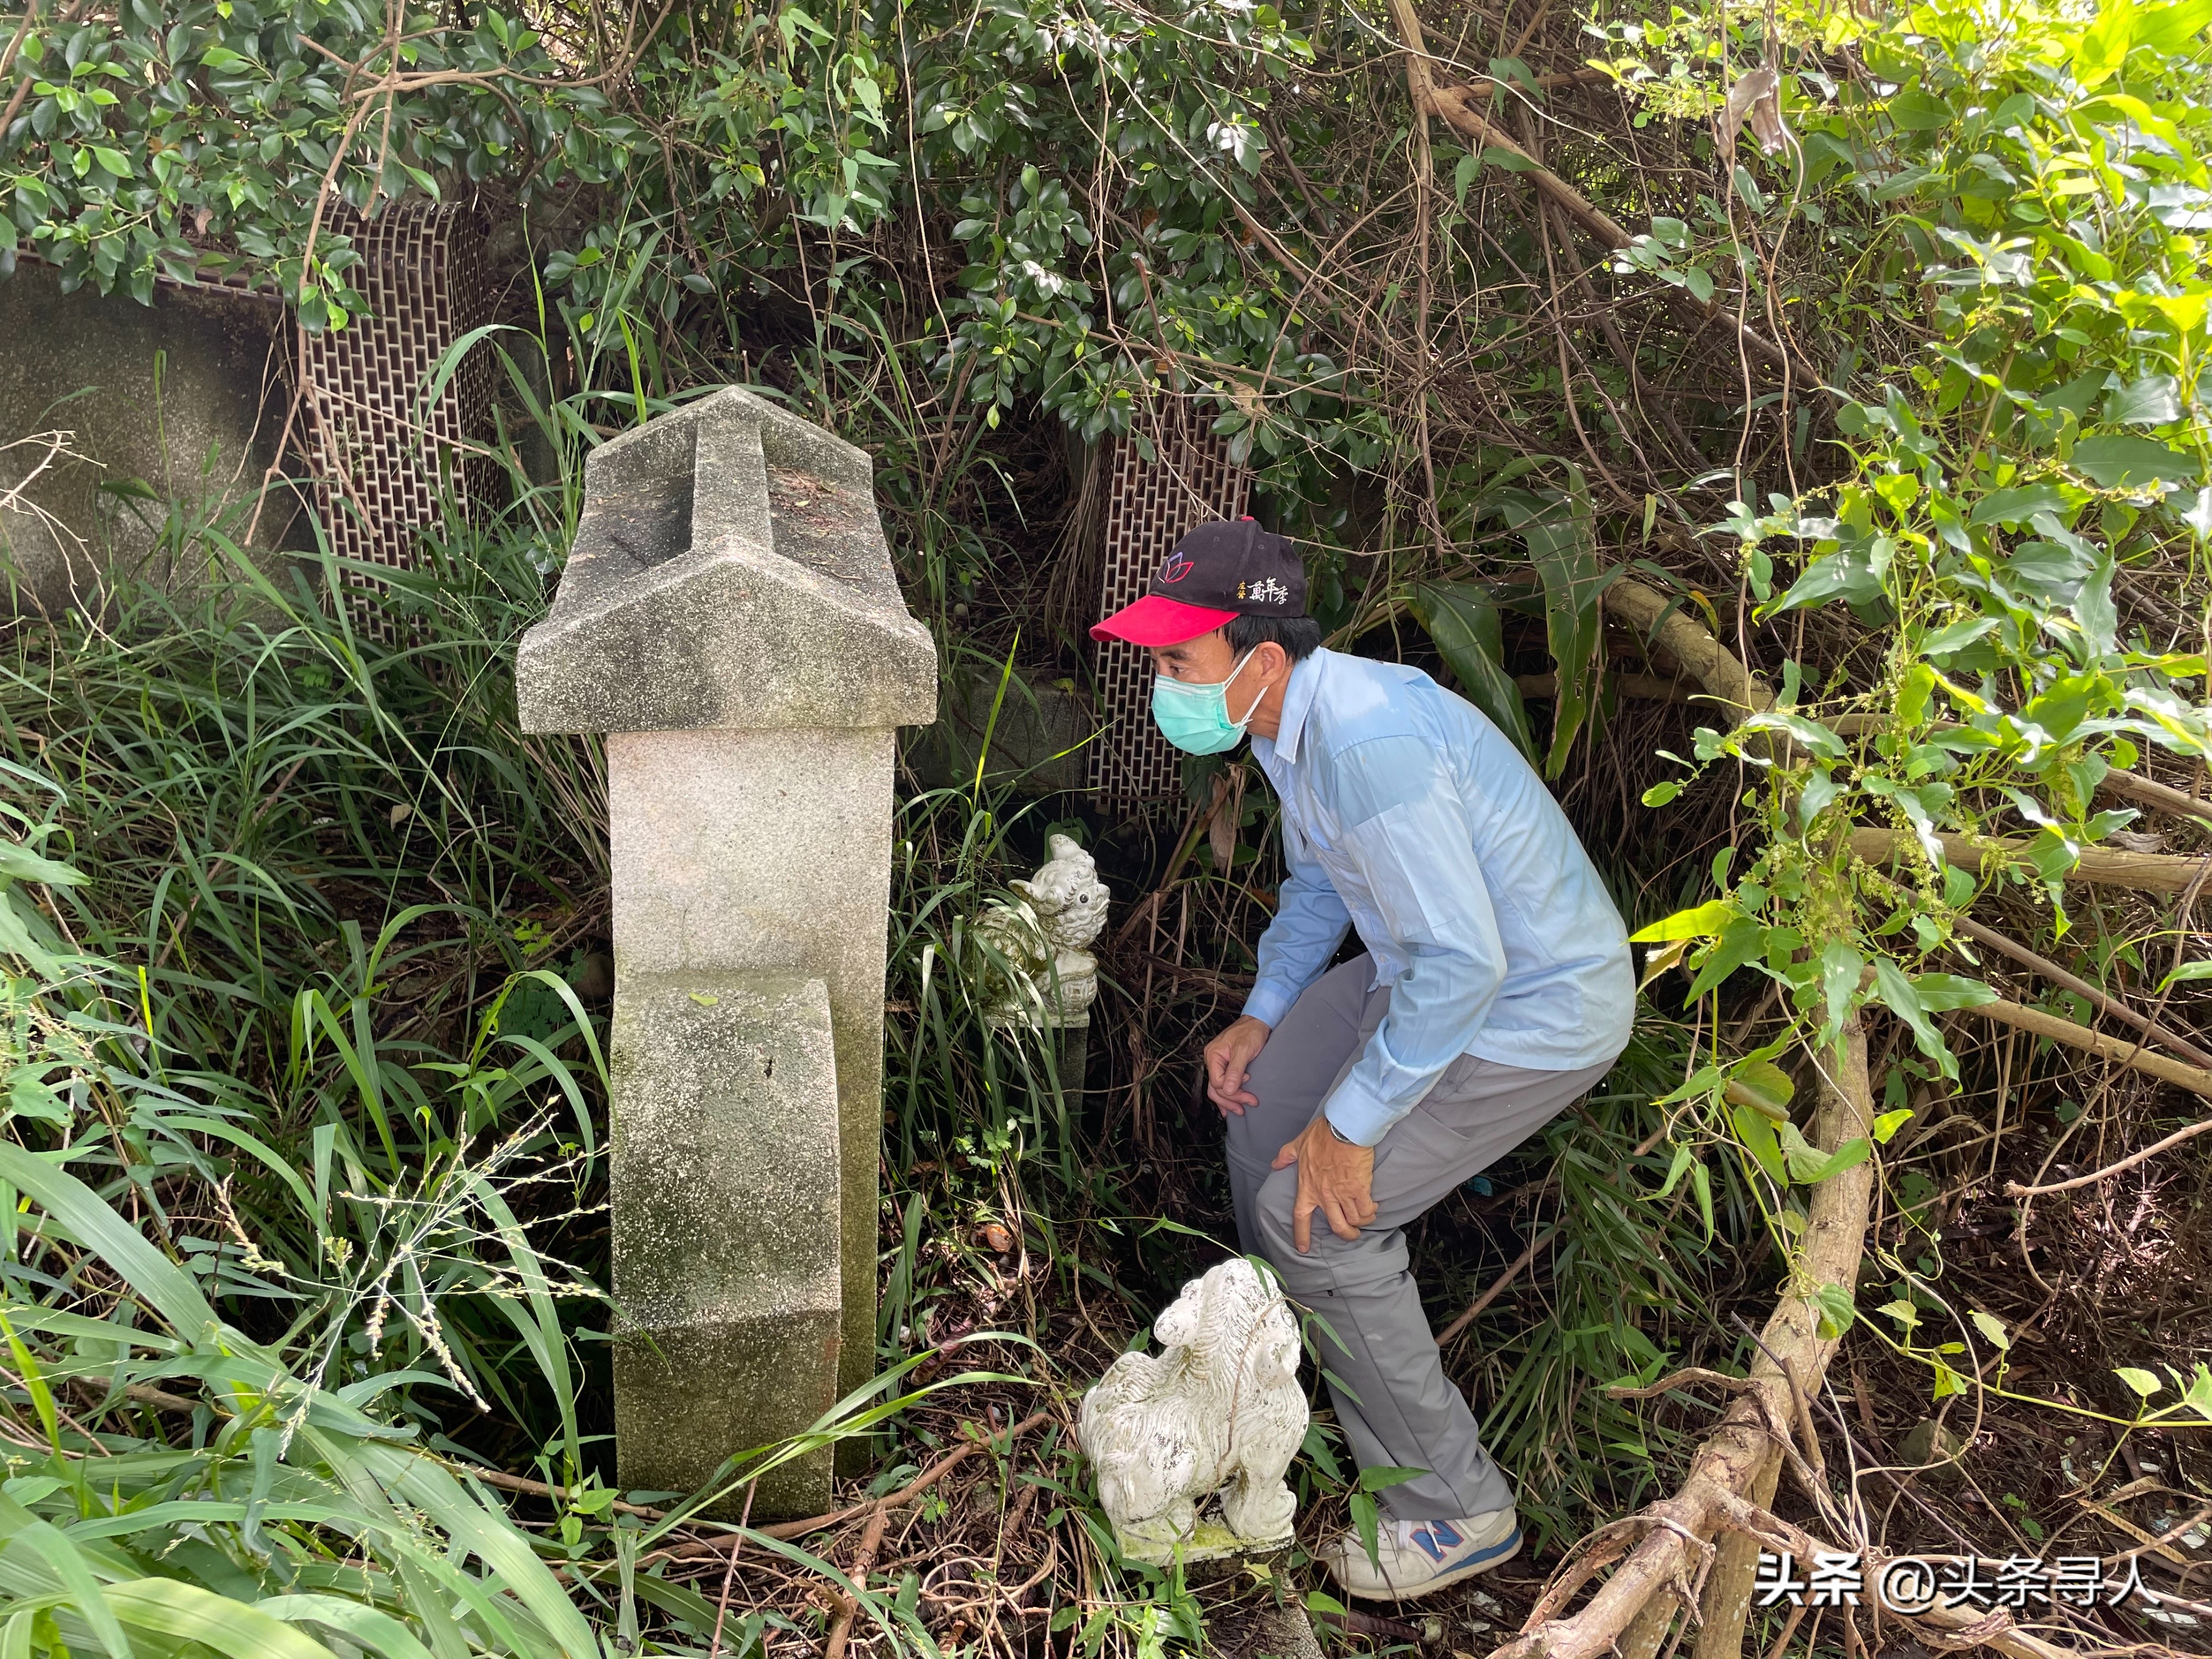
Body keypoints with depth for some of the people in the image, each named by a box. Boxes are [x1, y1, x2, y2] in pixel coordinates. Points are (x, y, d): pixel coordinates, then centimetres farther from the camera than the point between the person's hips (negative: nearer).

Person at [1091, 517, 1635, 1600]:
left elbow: (1461, 965, -33)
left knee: (1317, 1216, -11)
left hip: (1530, 1012, -10)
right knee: (1259, 1102, 16)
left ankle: (1456, 1510, 7)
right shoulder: (1289, 719, -1)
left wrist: (1352, 1124, -24)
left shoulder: (1369, 742, -33)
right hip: (1431, 962, 10)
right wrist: (1263, 1015, 11)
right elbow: (1317, 881, 17)